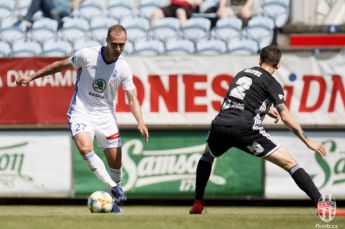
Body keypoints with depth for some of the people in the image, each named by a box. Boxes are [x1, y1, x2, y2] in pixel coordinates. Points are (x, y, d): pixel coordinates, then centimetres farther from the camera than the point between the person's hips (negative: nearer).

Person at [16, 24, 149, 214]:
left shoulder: (124, 68, -8)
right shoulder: (87, 55, -15)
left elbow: (132, 99, -3)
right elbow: (61, 65, 0)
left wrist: (140, 123, -20)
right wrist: (31, 77, 2)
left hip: (105, 114, 3)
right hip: (81, 112, -3)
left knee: (115, 162, 2)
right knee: (85, 148, -30)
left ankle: (115, 201, 25)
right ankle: (114, 187, -21)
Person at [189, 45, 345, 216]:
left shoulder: (242, 73, 25)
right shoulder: (271, 83, 7)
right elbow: (286, 117, 0)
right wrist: (307, 141, 5)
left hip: (220, 124, 5)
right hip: (245, 129, -5)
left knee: (207, 156, 38)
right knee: (290, 163, -4)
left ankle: (197, 204, 27)